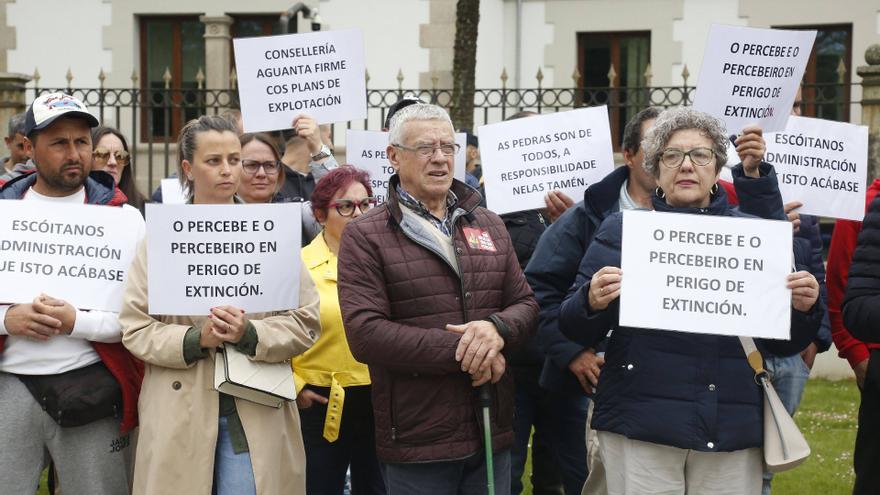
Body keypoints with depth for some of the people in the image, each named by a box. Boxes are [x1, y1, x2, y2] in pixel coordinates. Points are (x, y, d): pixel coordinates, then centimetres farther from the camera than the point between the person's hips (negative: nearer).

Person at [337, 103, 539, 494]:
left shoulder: (489, 226, 15)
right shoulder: (365, 237, -3)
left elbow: (525, 304, 12)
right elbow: (365, 334, -14)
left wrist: (498, 328, -12)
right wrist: (462, 352, -16)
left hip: (493, 433, 5)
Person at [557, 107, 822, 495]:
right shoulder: (621, 230, 5)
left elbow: (782, 343, 12)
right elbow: (575, 330, 0)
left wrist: (803, 309, -8)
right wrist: (592, 303, -21)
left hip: (733, 429, 2)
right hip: (641, 426, -2)